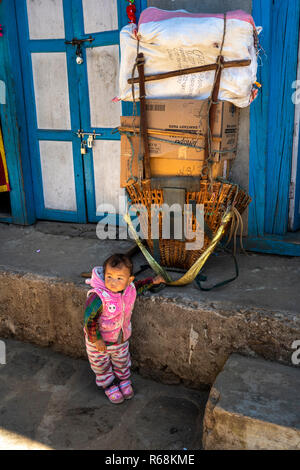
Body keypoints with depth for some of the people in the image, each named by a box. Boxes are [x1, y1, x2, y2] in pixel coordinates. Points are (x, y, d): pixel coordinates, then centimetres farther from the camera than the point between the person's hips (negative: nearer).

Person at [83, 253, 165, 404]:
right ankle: (109, 385, 47)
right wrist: (96, 339, -23)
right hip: (98, 340, -4)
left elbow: (137, 287, 8)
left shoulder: (130, 289, -19)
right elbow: (89, 319, -28)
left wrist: (152, 281, 7)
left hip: (121, 338, 4)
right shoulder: (98, 297, -38)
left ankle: (124, 381, 54)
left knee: (122, 362, 27)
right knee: (102, 365, 21)